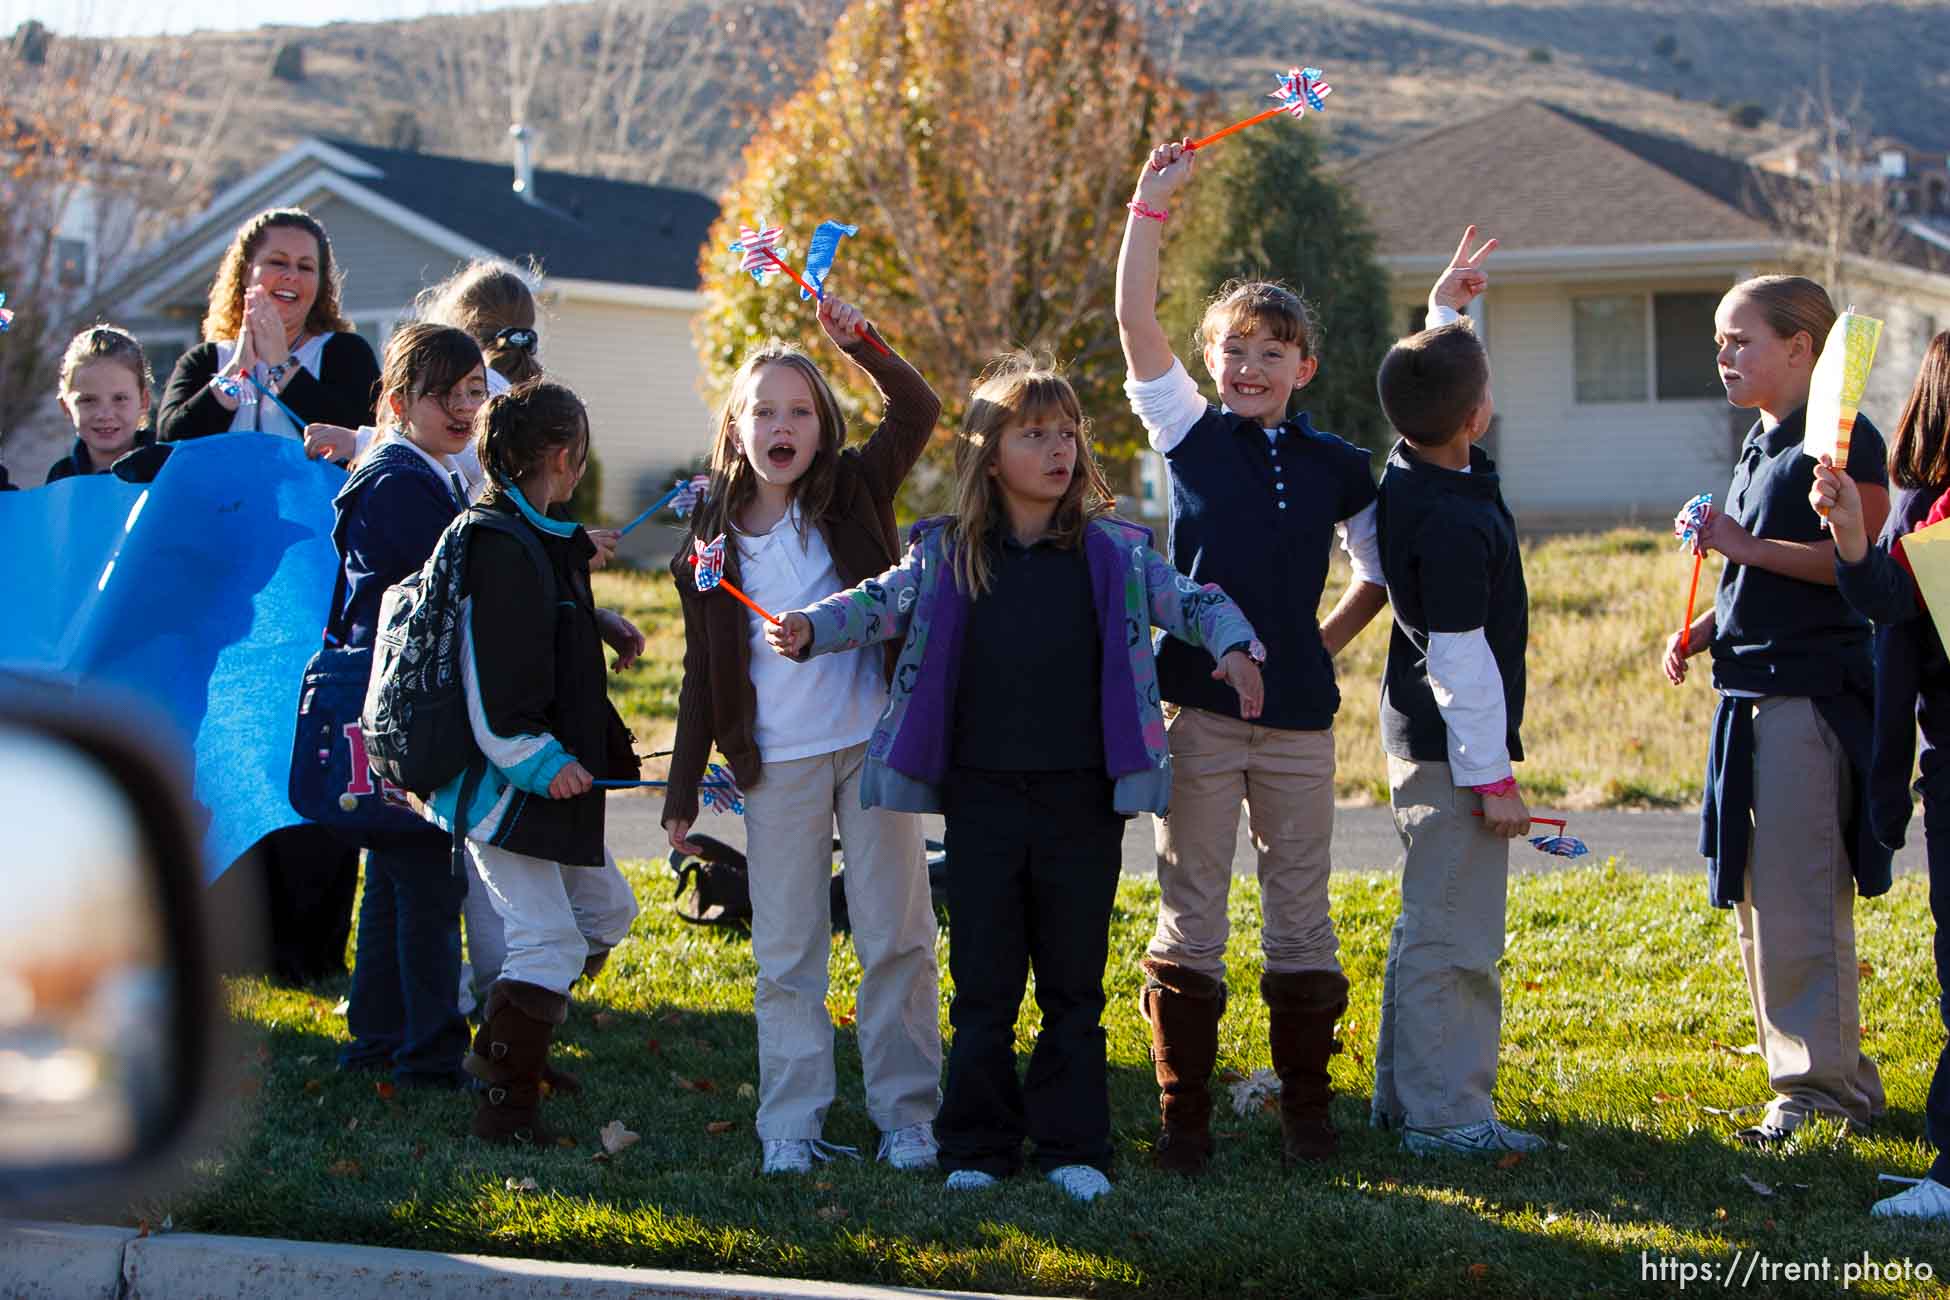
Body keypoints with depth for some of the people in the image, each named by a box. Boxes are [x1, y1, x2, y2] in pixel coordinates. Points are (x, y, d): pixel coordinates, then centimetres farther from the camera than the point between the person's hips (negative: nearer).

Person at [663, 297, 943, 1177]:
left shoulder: (854, 495, 2)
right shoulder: (713, 537, 5)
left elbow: (918, 411, -11)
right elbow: (704, 672, 8)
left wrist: (859, 342, -24)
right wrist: (682, 790, 8)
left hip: (871, 745, -1)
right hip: (778, 764, 1)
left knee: (897, 938, 2)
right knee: (786, 952, 4)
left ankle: (907, 1114, 11)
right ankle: (790, 1126, 11)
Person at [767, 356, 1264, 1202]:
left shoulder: (1113, 553, 4)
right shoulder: (948, 556, 4)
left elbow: (1187, 599, 4)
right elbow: (883, 602, 6)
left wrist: (1235, 646, -15)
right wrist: (810, 629, -12)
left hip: (1082, 800, 0)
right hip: (981, 795, 0)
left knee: (1075, 982, 7)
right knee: (983, 983, 5)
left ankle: (1073, 1146, 16)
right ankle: (977, 1148, 14)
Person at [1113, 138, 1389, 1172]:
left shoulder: (1337, 465, 8)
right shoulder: (1191, 436, 4)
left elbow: (1382, 570, 20)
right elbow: (1135, 321, -5)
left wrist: (1325, 641, 7)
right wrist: (1152, 203, -10)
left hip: (1297, 712, 1)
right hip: (1198, 705, -1)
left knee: (1301, 909, 6)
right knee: (1189, 910, 1)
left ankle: (1306, 1110, 15)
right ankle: (1183, 1115, 7)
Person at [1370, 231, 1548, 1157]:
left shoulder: (1413, 467, 2)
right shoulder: (1452, 525, -25)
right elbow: (1461, 661, -23)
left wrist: (1445, 306, 35)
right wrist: (1490, 775, -19)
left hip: (1422, 734, 10)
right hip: (1453, 748, -10)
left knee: (1430, 927, 18)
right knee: (1454, 935, -5)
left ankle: (1405, 1095, 25)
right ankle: (1444, 1113, -1)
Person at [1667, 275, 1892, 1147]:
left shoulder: (1842, 438, -10)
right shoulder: (1758, 446, 19)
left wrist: (1746, 546, -20)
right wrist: (1701, 633, 12)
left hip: (1812, 691, -10)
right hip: (1751, 691, 10)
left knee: (1795, 899, -10)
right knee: (1756, 900, 12)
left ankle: (1823, 1085, -4)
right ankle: (1831, 1075, 19)